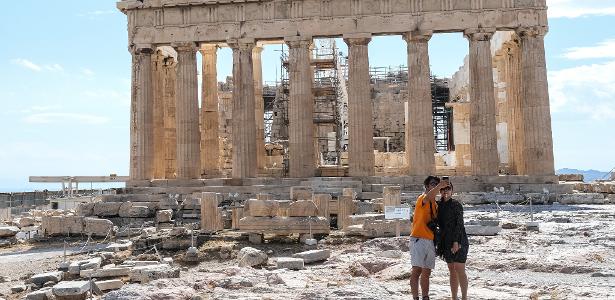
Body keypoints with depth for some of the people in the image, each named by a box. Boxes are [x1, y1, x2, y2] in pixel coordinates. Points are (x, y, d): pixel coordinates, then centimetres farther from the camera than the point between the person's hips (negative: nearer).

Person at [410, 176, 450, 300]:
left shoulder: (435, 204, 20)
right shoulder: (422, 199, -4)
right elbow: (429, 196, -29)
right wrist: (440, 185, -31)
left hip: (430, 241, 8)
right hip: (419, 239, -8)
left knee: (426, 272, 10)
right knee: (417, 270, -11)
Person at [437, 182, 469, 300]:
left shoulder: (456, 205, -8)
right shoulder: (439, 205, 10)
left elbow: (459, 224, -12)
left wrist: (456, 241, -18)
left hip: (458, 241, -6)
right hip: (446, 241, 6)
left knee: (460, 270, -6)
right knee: (452, 271, 10)